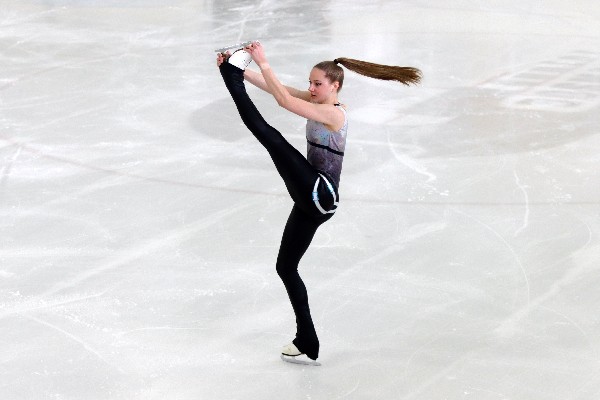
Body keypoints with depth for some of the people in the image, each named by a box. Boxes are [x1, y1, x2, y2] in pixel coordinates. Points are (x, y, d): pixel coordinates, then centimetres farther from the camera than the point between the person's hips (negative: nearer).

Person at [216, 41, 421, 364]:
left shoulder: (333, 113, -14)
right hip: (312, 199, 10)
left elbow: (284, 100, -24)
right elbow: (280, 90, 6)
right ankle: (307, 342, 20)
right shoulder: (316, 102, 12)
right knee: (285, 267, 13)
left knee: (268, 133, -21)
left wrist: (262, 62, -22)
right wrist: (244, 71, -4)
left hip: (320, 194, -10)